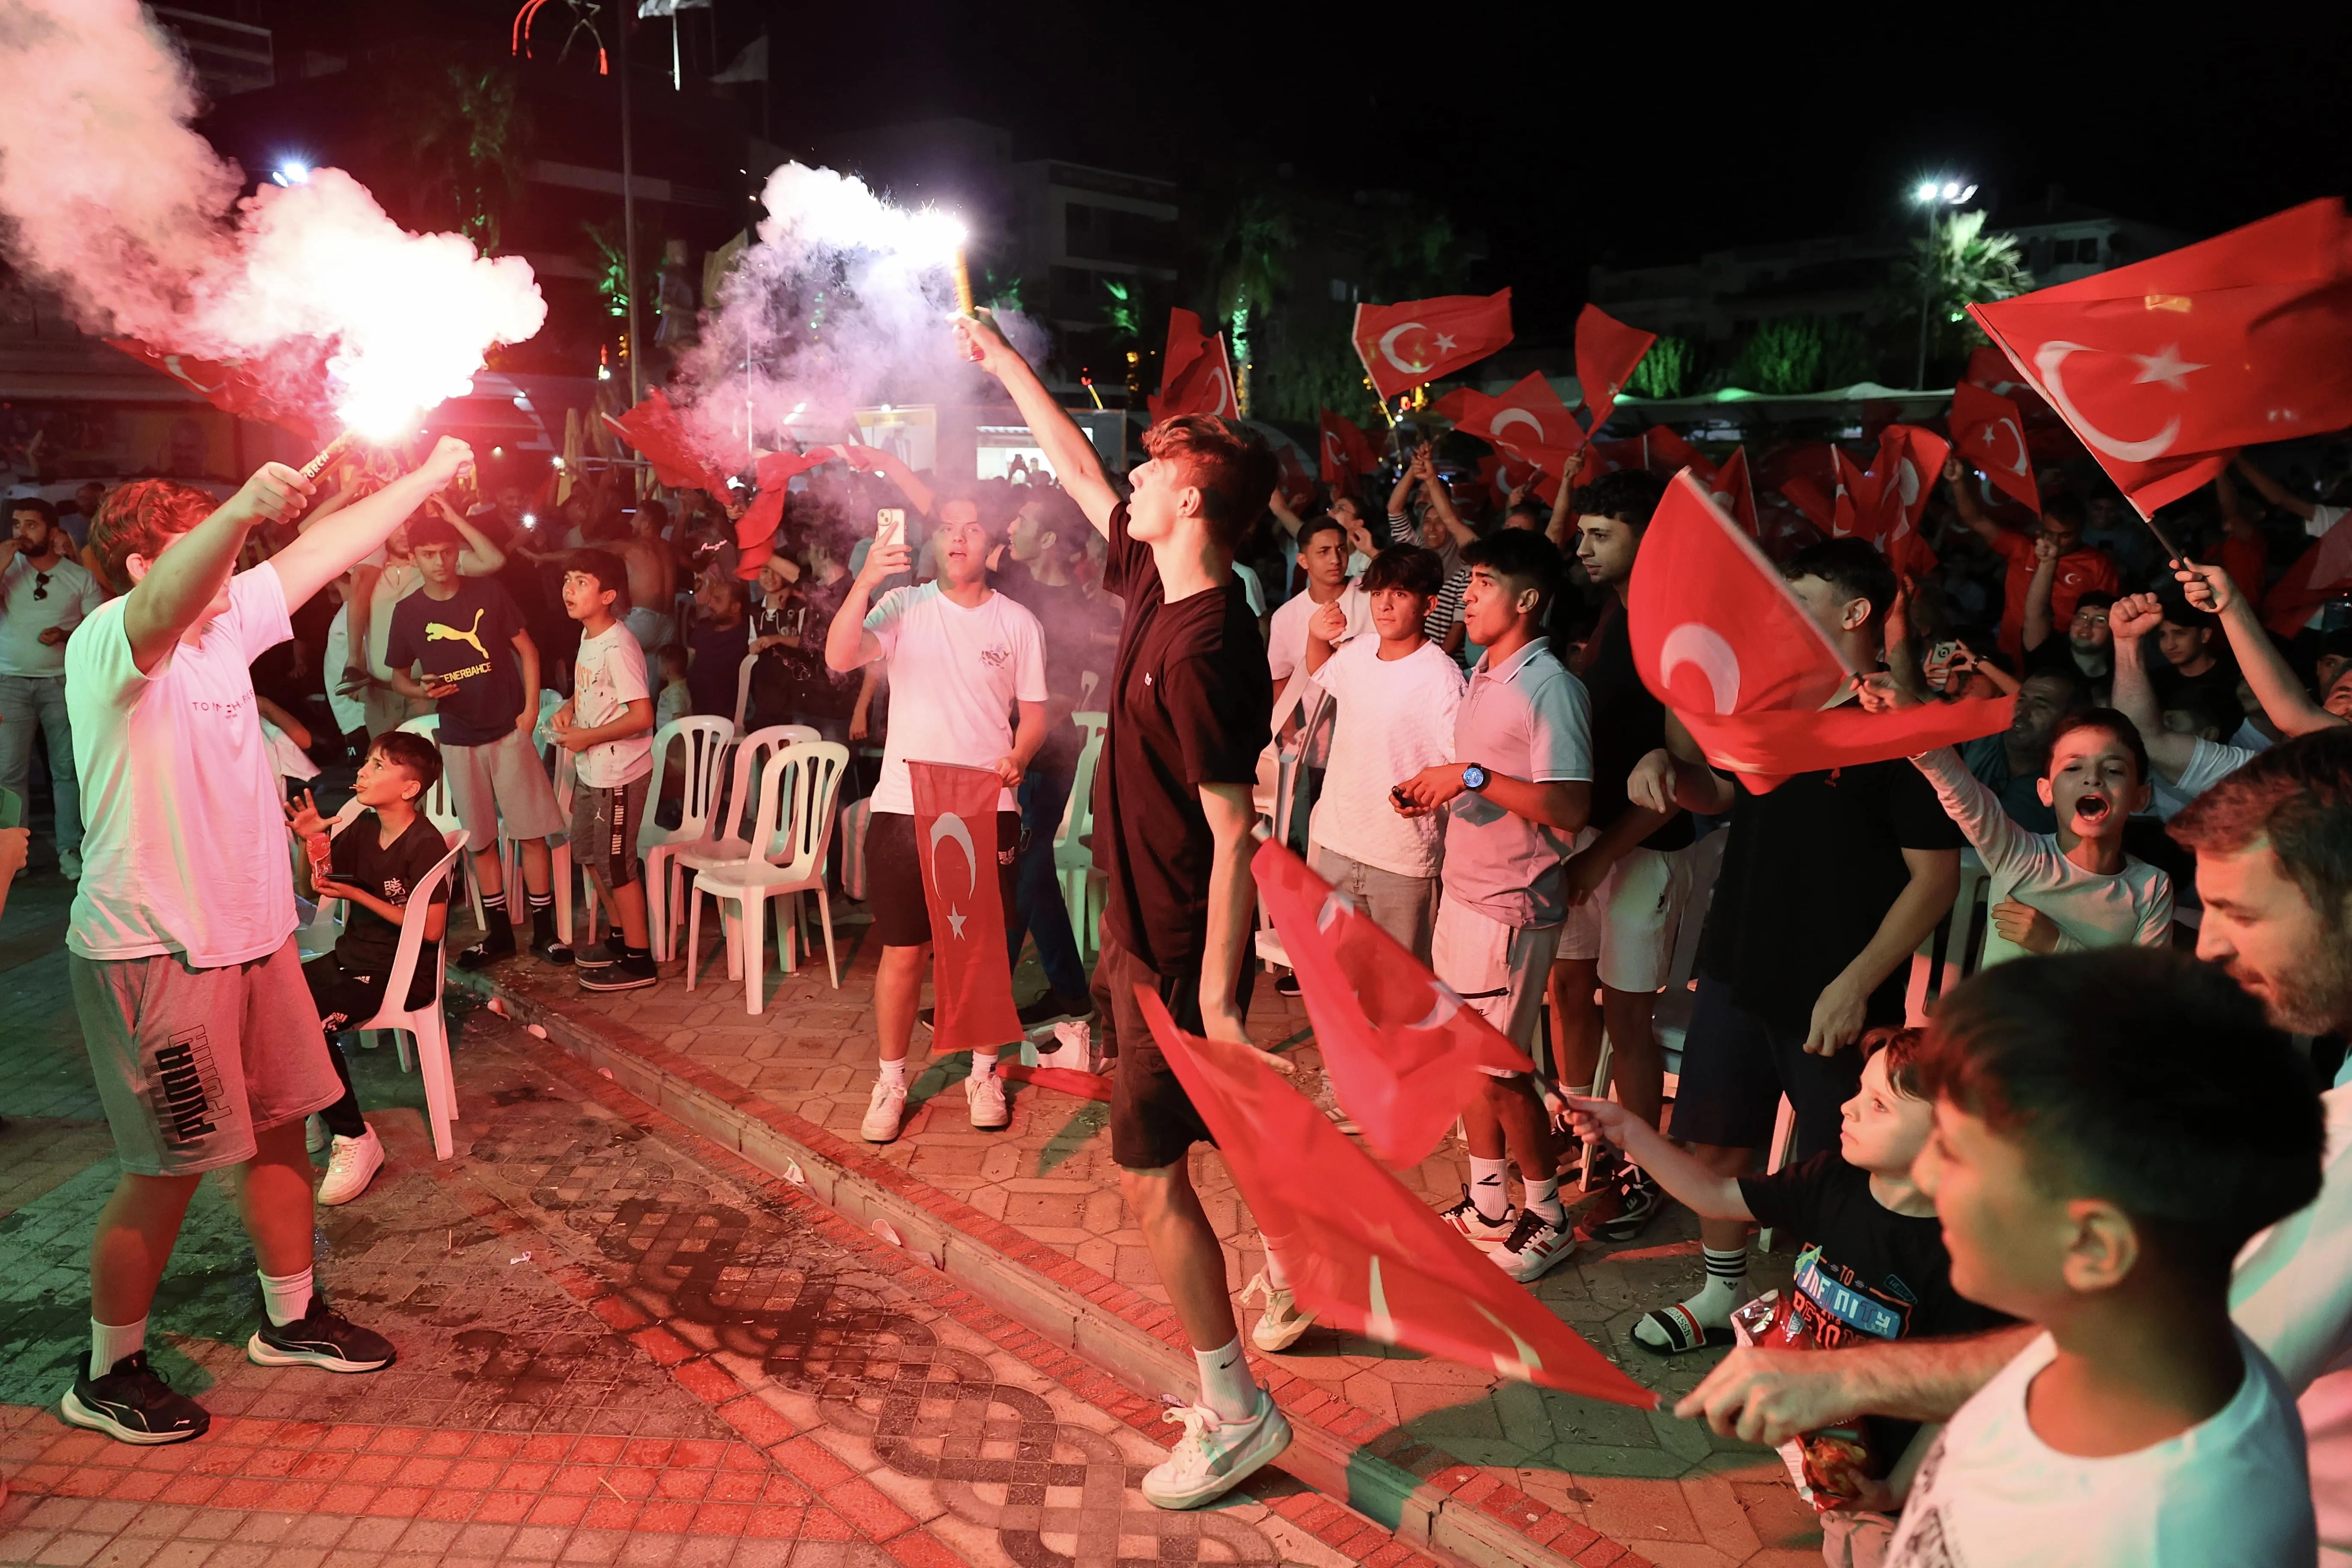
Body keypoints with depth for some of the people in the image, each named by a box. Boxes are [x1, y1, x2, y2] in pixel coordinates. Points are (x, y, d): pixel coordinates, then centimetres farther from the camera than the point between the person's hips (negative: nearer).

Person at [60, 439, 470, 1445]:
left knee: (280, 1126, 17)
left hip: (250, 935, 8)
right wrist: (243, 509, -60)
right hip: (152, 952, -8)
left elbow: (327, 550, 13)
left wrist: (430, 477, 15)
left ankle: (293, 1319, 35)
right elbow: (166, 605, -41)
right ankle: (108, 1373, 22)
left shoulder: (226, 620, 6)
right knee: (171, 1167, 2)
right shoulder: (110, 642, -17)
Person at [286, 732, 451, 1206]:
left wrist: (356, 894, -17)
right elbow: (309, 888, 15)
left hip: (402, 972, -8)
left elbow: (431, 929, -19)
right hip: (353, 955, 8)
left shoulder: (424, 846, -16)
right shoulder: (362, 829, 7)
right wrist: (309, 842, -5)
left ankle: (354, 1139, -11)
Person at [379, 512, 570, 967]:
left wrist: (531, 708, -6)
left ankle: (544, 930, 7)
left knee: (532, 832, -2)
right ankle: (499, 933, 20)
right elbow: (397, 675, 11)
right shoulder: (408, 612, 0)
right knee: (480, 841, 8)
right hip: (459, 740, 2)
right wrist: (421, 690, -12)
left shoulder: (488, 592, -4)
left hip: (509, 730, -2)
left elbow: (526, 648, 2)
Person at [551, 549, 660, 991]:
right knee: (589, 854, 20)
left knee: (616, 864, -1)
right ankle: (622, 936, 36)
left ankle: (638, 959, 11)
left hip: (619, 774, -10)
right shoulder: (588, 636, 6)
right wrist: (570, 708, 4)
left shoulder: (618, 646, -22)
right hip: (590, 770, 10)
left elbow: (642, 715, -26)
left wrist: (587, 737, -18)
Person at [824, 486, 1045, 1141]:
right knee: (902, 951, 5)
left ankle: (984, 1072, 27)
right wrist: (864, 581, -28)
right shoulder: (904, 606, 0)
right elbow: (839, 659, -16)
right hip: (906, 806, -1)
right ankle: (891, 1080, 21)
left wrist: (1017, 757, -12)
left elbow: (1034, 712, 9)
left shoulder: (1018, 622, 5)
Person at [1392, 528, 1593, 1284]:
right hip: (1463, 891, 9)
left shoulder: (1551, 688, -17)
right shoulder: (1482, 676, 11)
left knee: (1501, 1069, 1)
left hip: (1512, 906, -8)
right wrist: (1432, 790, 3)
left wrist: (1472, 776, -23)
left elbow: (1567, 809, -24)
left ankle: (1547, 1219, 19)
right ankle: (1487, 1207, 28)